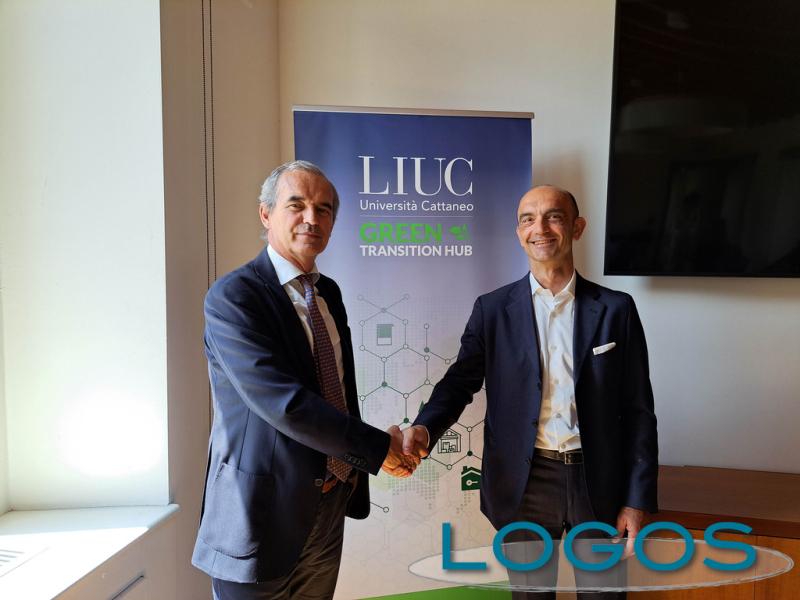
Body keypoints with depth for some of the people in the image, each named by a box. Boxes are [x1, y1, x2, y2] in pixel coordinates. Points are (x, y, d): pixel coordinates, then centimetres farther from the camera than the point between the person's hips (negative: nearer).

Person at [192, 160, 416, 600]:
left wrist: (354, 468, 3)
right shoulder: (232, 296, -17)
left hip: (329, 502, 7)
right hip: (265, 512, -7)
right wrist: (378, 448, -17)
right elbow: (283, 402, -25)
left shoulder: (328, 292, 7)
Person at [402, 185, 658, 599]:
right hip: (525, 483, 0)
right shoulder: (492, 309, -1)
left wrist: (637, 500, -2)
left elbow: (638, 410, 0)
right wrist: (425, 427, -24)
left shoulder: (616, 309, -1)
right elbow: (461, 379, -4)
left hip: (600, 482, 1)